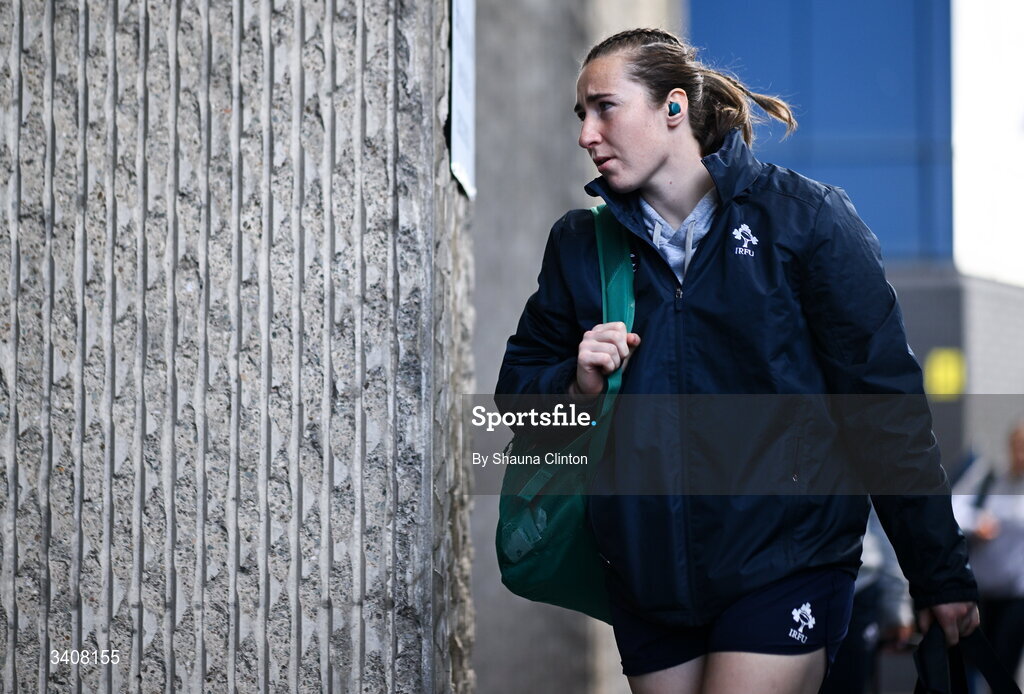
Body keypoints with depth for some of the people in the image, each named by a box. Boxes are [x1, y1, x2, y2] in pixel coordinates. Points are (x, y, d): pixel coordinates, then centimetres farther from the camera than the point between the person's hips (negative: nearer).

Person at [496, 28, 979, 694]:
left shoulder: (804, 219, -4)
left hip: (784, 562, -4)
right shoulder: (579, 244, 8)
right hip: (648, 580, 4)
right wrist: (575, 385, -10)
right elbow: (516, 386, 14)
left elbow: (886, 404, -2)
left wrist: (941, 575, -1)